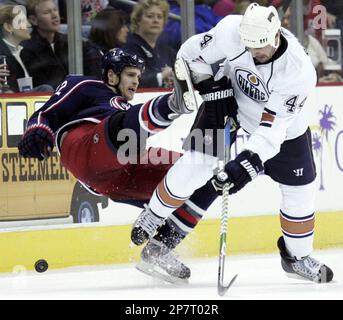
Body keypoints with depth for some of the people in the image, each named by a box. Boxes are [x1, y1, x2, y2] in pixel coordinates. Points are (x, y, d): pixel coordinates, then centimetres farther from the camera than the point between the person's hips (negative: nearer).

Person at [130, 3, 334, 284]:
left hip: (283, 124, 0)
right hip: (229, 104, 0)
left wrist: (248, 164, -45)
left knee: (301, 190, 3)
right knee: (196, 164, -15)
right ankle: (154, 220, 5)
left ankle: (297, 256, 26)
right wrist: (214, 92, -21)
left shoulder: (299, 71, -36)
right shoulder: (232, 31, -32)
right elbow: (192, 53, -14)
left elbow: (273, 126, -37)